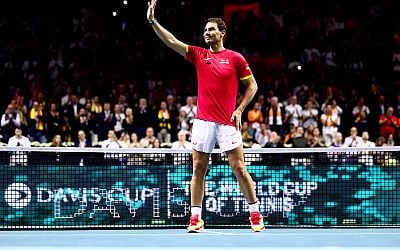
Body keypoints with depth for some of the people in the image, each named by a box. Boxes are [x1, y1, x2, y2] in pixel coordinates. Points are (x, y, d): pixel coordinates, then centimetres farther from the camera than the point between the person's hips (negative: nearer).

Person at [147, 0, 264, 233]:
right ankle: (196, 218, 7)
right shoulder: (199, 55, 9)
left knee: (239, 169, -3)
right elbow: (172, 41, 3)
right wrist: (153, 21, -7)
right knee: (198, 169, 3)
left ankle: (256, 214, 8)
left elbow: (252, 85, 6)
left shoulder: (235, 58, 1)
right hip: (203, 122, 3)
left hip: (227, 123, -3)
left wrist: (240, 109, -4)